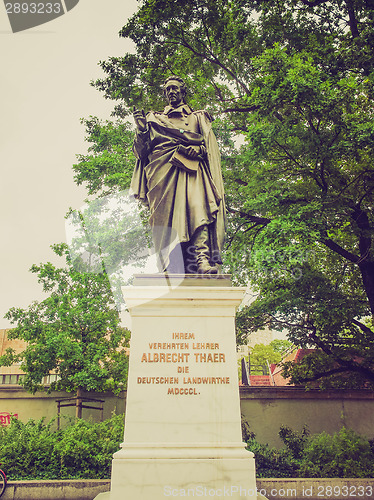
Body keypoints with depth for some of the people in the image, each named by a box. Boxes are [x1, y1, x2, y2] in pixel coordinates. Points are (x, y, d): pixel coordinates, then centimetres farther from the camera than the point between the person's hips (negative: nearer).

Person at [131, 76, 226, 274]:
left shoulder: (197, 117, 28)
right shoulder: (154, 119, 31)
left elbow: (209, 146, 13)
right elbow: (141, 151, 21)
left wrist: (193, 150, -8)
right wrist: (141, 129, 3)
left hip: (191, 171, -1)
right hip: (163, 174, 1)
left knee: (197, 210, -27)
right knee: (167, 219, -17)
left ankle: (203, 261, -40)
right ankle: (172, 272, -24)